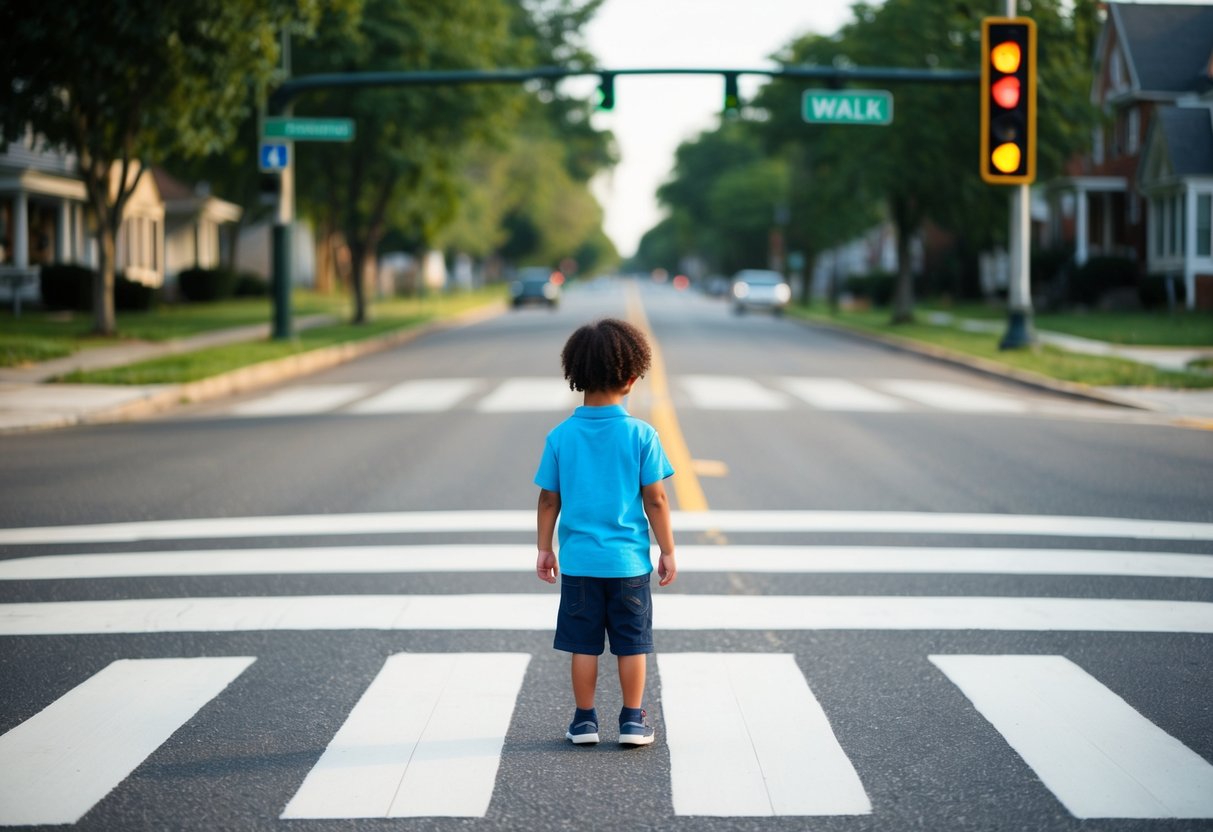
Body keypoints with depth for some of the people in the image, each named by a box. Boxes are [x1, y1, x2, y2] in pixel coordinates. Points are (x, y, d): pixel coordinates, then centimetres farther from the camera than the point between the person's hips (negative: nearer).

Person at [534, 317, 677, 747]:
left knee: (584, 644, 10)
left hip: (578, 561, 1)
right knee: (631, 643, 9)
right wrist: (668, 551, 3)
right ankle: (633, 720, 14)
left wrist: (544, 549, 13)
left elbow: (549, 499, 1)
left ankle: (585, 720, 15)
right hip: (628, 560, -1)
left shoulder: (560, 436, -5)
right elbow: (655, 499, -7)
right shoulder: (641, 434, -10)